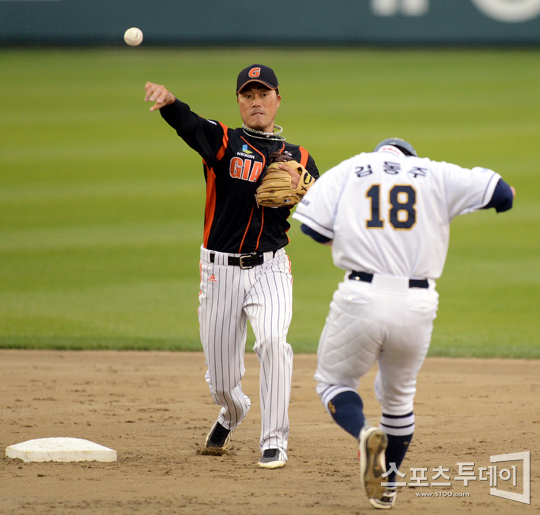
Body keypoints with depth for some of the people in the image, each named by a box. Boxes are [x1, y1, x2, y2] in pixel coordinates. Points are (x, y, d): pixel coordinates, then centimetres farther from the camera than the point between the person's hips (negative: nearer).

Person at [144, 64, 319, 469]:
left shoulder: (298, 158, 9)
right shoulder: (224, 142, 1)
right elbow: (188, 124, -22)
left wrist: (298, 190, -13)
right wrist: (168, 100, -45)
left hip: (270, 269, 0)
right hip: (221, 270, 0)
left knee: (272, 340, -28)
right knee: (222, 380, 4)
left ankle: (275, 443, -20)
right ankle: (232, 413, 42)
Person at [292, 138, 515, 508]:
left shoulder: (347, 171, 10)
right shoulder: (436, 174, 9)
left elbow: (314, 227, -1)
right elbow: (503, 194, 2)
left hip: (362, 297, -2)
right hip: (417, 306, 2)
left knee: (334, 381, 17)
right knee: (398, 395, 24)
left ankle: (365, 433, -14)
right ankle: (387, 488, 29)